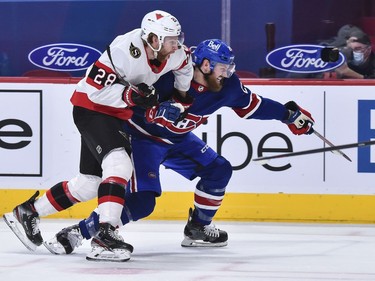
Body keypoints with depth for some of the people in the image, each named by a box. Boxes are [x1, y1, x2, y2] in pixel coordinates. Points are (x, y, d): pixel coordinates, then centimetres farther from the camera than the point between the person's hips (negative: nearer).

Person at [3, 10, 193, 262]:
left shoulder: (174, 54, -9)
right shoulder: (126, 50, -30)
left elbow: (184, 65, 17)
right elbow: (95, 89, -27)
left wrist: (180, 95, 16)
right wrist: (130, 95, -34)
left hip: (116, 115, 8)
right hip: (90, 108, -8)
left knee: (89, 183, 9)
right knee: (119, 165, -27)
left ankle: (28, 212, 21)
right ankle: (106, 231, -28)